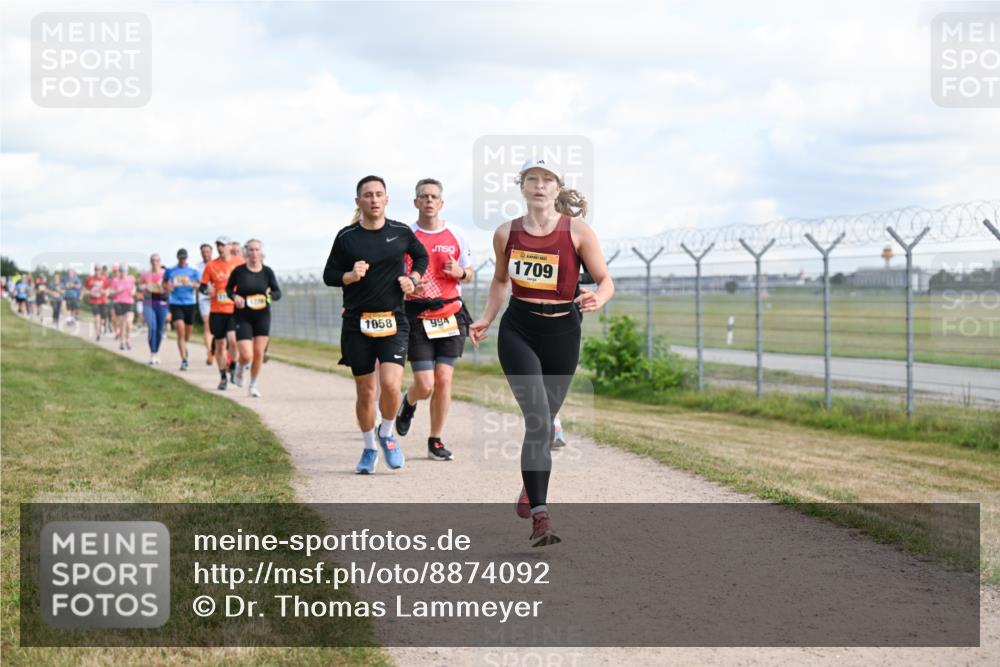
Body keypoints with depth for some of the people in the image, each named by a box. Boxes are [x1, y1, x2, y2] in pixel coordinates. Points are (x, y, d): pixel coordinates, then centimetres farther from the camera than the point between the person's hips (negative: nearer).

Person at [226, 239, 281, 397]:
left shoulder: (267, 271, -3)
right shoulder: (239, 271, -7)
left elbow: (278, 292, 3)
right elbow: (228, 288, 8)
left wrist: (269, 296, -18)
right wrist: (235, 297, -13)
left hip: (262, 316, 2)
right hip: (243, 317, -2)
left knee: (259, 353, 1)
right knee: (246, 356, -11)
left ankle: (253, 385, 20)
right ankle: (241, 369, 26)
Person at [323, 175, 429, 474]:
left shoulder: (401, 232, 2)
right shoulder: (347, 236, -1)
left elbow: (421, 256, 20)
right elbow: (329, 275, 6)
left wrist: (413, 279, 2)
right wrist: (350, 276, -14)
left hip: (393, 321, 0)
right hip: (357, 323, 0)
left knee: (390, 384, -17)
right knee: (365, 391, 6)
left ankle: (386, 434, 13)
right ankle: (369, 448, 27)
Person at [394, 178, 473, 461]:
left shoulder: (455, 235, 8)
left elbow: (468, 275, 16)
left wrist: (459, 272, -7)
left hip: (450, 313, 2)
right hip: (417, 317, -2)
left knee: (443, 379, -3)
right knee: (424, 385, -8)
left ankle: (436, 442, 10)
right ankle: (408, 403, 29)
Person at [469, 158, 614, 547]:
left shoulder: (577, 231, -5)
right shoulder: (507, 234, 2)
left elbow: (606, 281, -1)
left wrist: (597, 300, -23)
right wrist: (486, 320, 8)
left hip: (562, 332, 0)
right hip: (518, 330, 0)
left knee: (543, 420, 13)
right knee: (539, 420, -17)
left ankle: (530, 488, 44)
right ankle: (540, 516, -19)